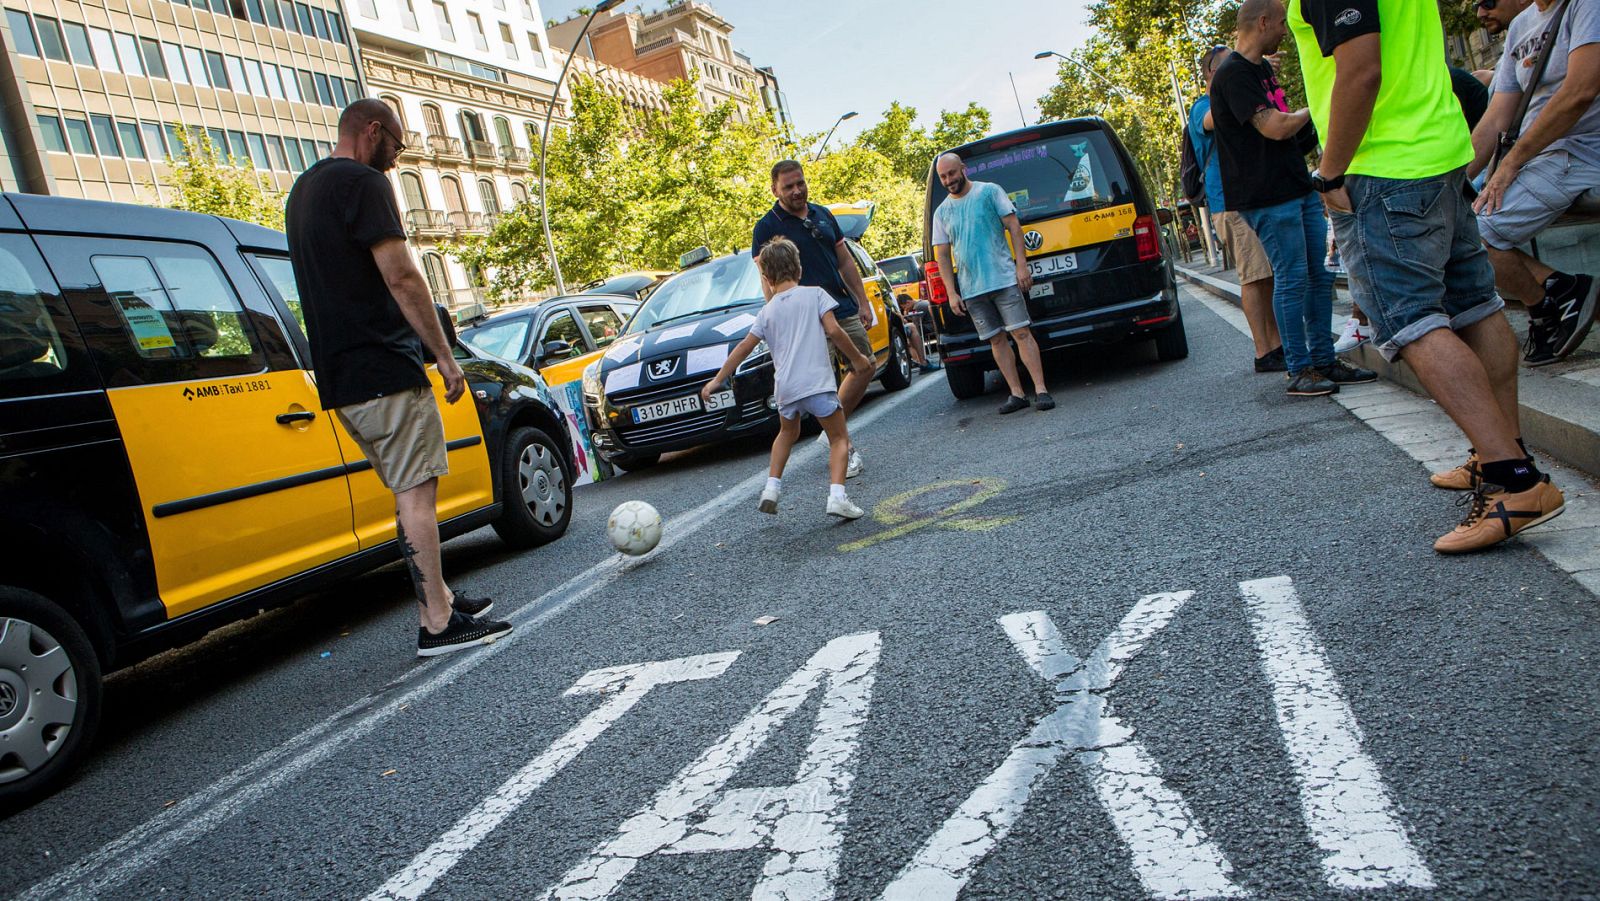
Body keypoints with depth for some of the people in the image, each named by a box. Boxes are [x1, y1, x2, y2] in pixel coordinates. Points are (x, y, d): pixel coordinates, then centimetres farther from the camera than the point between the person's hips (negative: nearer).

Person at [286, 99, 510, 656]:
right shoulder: (362, 182, -9)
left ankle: (440, 597, 22)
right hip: (384, 370, -9)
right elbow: (401, 277, -17)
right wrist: (444, 355, -13)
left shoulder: (303, 190, 22)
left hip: (339, 378, 10)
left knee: (412, 490, 16)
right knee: (416, 491, -7)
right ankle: (438, 623, -5)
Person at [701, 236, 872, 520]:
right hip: (817, 382, -4)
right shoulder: (814, 294, 3)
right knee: (839, 438, 7)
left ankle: (771, 488, 21)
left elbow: (744, 348, 14)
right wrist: (857, 358, 5)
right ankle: (837, 497, -11)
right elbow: (833, 330, -8)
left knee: (787, 433, 30)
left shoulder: (767, 311, 13)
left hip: (785, 388, 4)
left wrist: (717, 380, 22)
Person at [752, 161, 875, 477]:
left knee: (865, 368, 10)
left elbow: (846, 262, 16)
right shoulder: (767, 228, -5)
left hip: (845, 310, 7)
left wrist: (863, 302, 12)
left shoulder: (823, 216, 13)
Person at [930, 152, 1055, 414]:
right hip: (972, 289, 3)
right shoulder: (942, 211, 10)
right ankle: (1017, 394, 9)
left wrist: (1021, 265, -9)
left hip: (1004, 279, -3)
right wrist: (951, 293, 2)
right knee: (996, 340, 4)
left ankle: (1040, 390, -6)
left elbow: (1014, 226, 0)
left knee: (1021, 333, -7)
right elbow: (942, 255, 10)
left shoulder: (989, 191, 2)